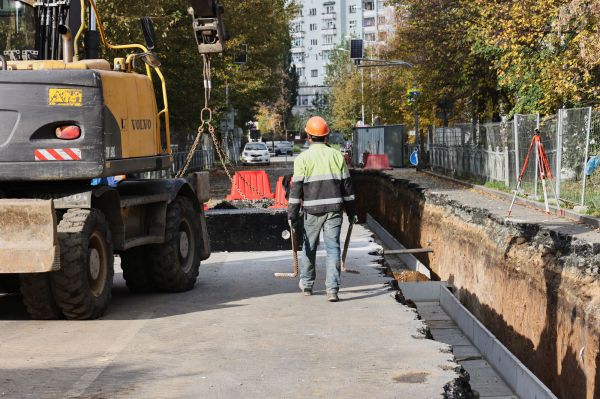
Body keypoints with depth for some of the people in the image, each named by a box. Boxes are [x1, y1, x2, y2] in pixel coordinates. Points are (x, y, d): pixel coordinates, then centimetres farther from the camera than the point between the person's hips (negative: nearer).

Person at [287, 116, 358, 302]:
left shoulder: (303, 158, -3)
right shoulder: (337, 156, 5)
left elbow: (296, 188, -7)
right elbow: (347, 186, 8)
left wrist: (292, 215, -3)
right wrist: (351, 212, 15)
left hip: (312, 210, -1)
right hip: (334, 209, 1)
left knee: (309, 247, 16)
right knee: (333, 248, 1)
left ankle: (306, 284, 29)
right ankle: (332, 289, -7)